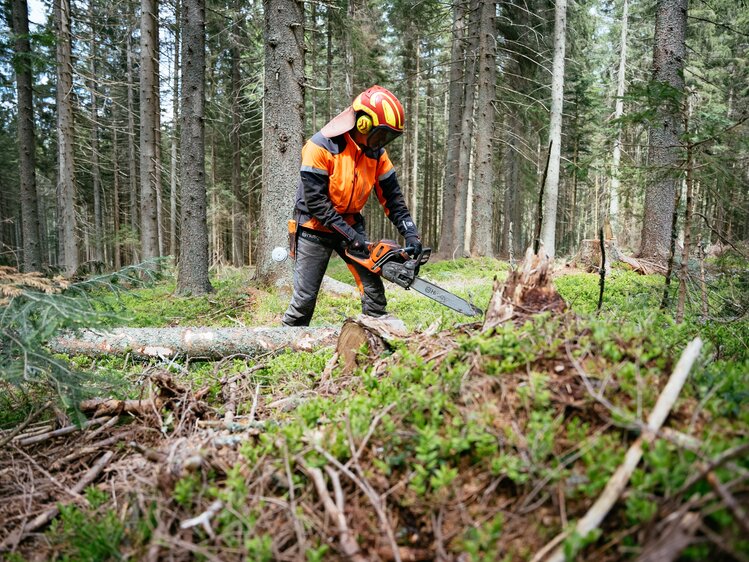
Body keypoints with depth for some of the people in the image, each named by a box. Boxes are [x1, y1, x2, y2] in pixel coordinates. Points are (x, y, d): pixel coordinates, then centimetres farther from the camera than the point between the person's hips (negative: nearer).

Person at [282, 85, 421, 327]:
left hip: (351, 224, 5)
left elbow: (391, 196, 0)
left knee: (373, 287, -1)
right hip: (316, 228, -5)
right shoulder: (321, 146, -22)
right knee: (305, 297, -3)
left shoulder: (376, 152, -3)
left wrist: (411, 233, -12)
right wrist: (349, 235, -24)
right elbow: (316, 202, -23)